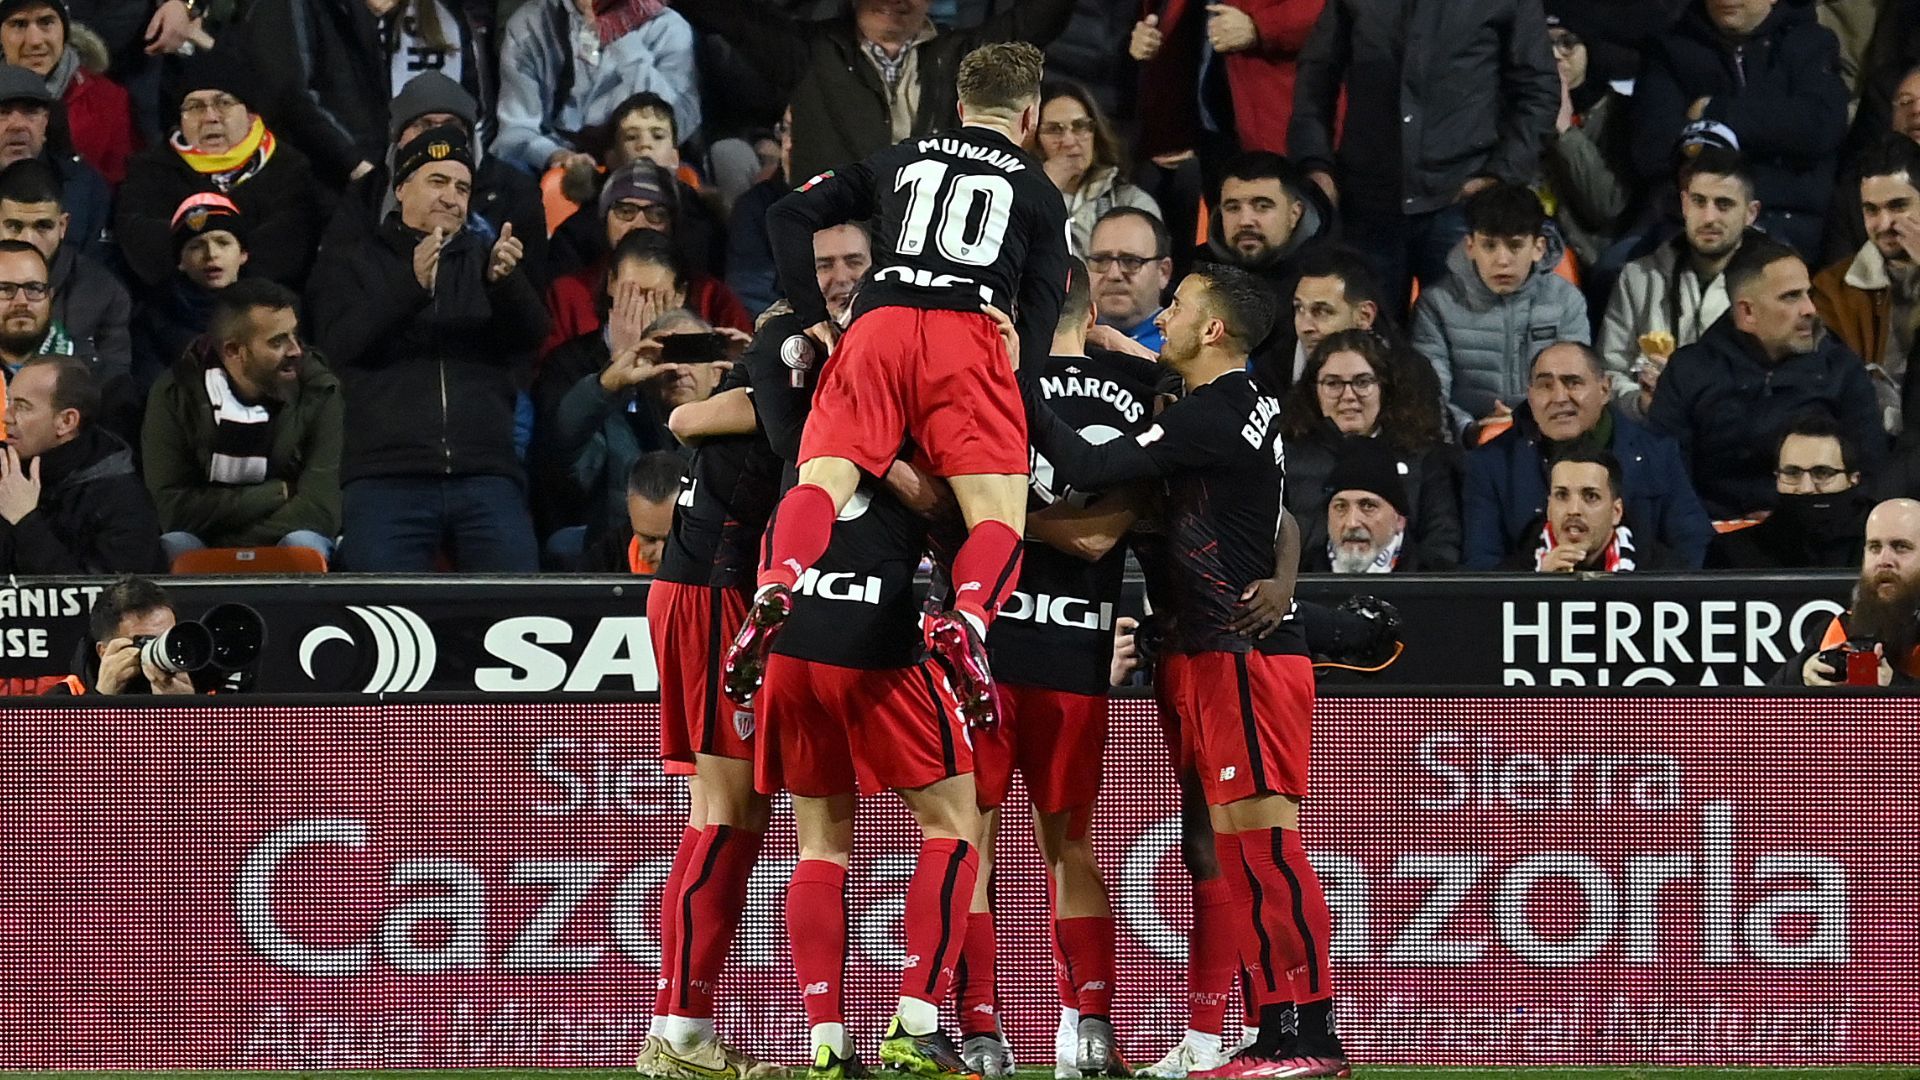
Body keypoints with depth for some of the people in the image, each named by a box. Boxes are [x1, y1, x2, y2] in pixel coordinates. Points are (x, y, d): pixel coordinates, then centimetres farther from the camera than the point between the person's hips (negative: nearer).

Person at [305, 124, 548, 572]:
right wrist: (410, 285, -20)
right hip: (386, 480, -2)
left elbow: (531, 334, 4)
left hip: (486, 480, 2)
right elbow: (341, 344, -4)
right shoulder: (350, 264, 13)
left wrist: (504, 281, -19)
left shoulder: (483, 260, 18)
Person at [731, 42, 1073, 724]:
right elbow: (1041, 316, 13)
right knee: (1000, 514, -6)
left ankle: (776, 587, -40)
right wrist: (1016, 393, 15)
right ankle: (969, 618, -38)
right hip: (970, 335, -2)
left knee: (822, 480, -9)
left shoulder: (900, 161, 28)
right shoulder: (1038, 194, 22)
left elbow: (788, 217, 22)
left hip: (876, 328, 2)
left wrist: (813, 317, 19)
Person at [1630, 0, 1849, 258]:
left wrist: (1714, 113, -5)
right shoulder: (1671, 49, 13)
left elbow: (1819, 129, -7)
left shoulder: (1811, 44, 14)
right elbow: (1655, 152, -3)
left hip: (1794, 220, 1)